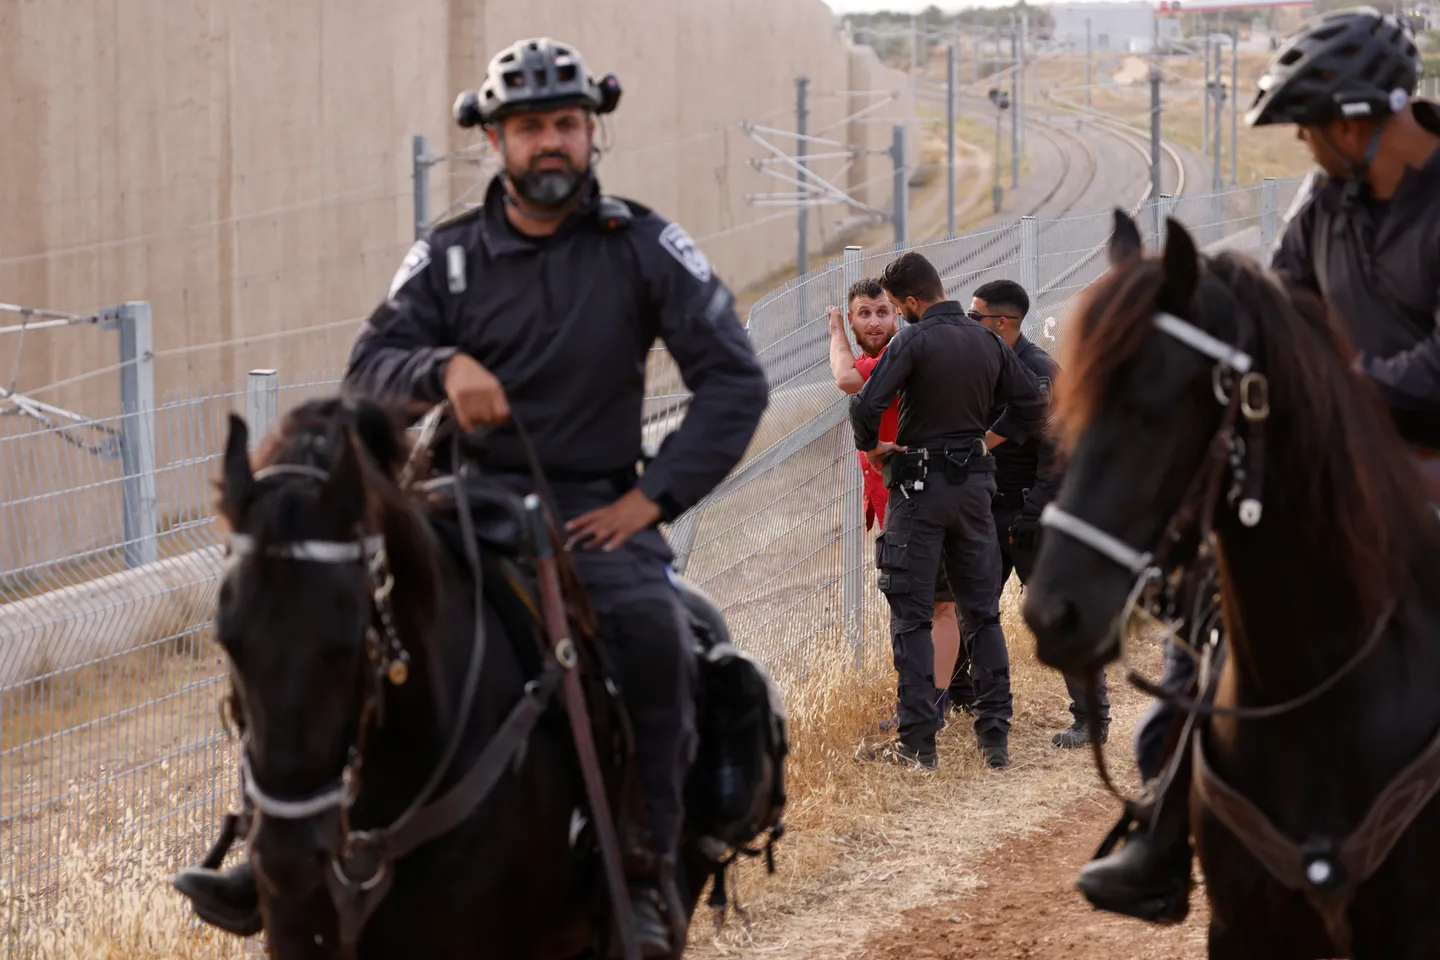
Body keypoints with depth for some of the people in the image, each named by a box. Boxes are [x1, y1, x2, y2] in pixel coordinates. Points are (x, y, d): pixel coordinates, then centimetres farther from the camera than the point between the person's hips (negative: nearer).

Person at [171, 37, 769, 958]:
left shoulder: (644, 245, 3)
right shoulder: (450, 257, 7)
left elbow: (735, 378, 0)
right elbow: (370, 370, -2)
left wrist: (654, 496, -8)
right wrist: (444, 367, -25)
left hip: (596, 508, -2)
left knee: (653, 630, -32)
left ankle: (650, 865, -21)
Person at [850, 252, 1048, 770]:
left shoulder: (913, 342, -15)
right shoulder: (988, 342, 4)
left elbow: (864, 405, -23)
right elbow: (1034, 406, 7)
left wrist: (871, 445, -4)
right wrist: (990, 438, 13)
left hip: (920, 484, -5)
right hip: (975, 483, 5)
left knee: (912, 615, 1)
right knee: (983, 613, 12)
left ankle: (918, 741, -2)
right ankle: (995, 736, 10)